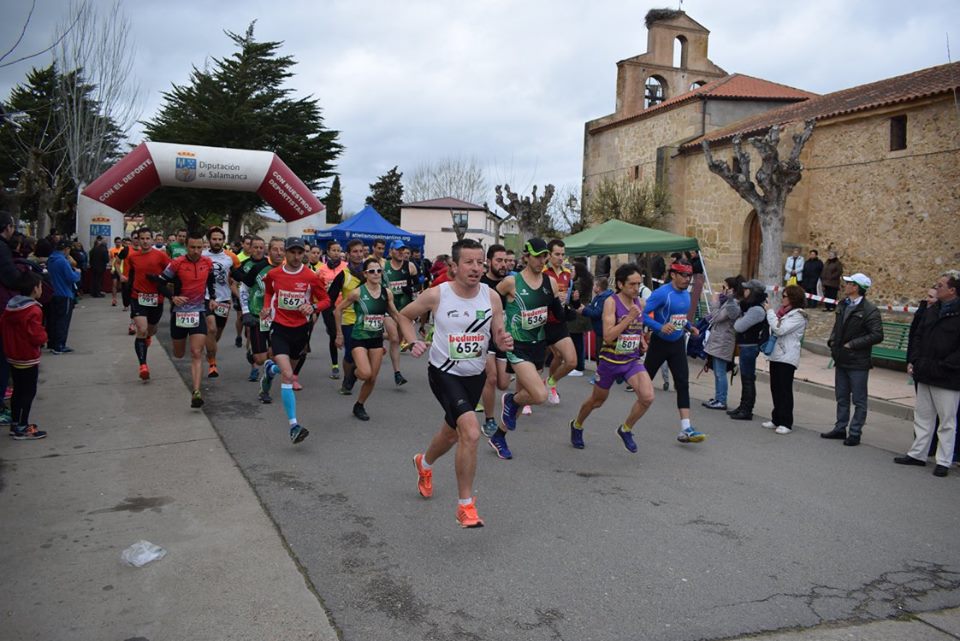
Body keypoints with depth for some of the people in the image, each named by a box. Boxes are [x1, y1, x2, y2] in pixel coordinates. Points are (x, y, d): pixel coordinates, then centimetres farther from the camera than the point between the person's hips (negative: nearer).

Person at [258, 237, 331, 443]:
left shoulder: (311, 277, -9)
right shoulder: (273, 274, -3)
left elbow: (325, 300, -2)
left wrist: (313, 307, -22)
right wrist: (266, 307, 1)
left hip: (301, 329, 2)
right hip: (279, 328, -2)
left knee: (287, 369, 22)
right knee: (287, 375, -18)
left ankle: (270, 368, 61)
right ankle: (293, 425, -16)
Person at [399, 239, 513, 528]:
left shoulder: (492, 297, -8)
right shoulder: (436, 295, -14)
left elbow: (498, 335, 0)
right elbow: (405, 316, 3)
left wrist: (504, 341, -22)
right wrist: (414, 342, -12)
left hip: (475, 375, 5)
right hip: (444, 373, -5)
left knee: (451, 433, 24)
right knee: (471, 431, -24)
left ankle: (424, 463, 59)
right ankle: (465, 505, -9)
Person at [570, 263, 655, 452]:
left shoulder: (641, 303, 1)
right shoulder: (611, 302, -17)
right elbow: (608, 336, -26)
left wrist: (641, 340, 9)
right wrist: (629, 317, -29)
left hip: (633, 360, 4)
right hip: (610, 360, -4)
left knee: (647, 397, -17)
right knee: (597, 401, 15)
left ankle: (625, 429, 9)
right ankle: (577, 425, 46)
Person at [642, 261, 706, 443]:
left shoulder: (686, 294, 6)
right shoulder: (661, 293, -17)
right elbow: (642, 314, -23)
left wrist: (690, 327, 6)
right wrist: (660, 327, -34)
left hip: (678, 344, 6)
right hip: (660, 344, -6)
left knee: (683, 384, -5)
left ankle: (685, 429, -8)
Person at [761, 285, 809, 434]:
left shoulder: (798, 315, -10)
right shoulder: (783, 311, 16)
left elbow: (779, 329, -19)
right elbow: (774, 329, 20)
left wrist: (769, 311, -10)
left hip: (787, 357, -8)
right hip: (776, 355, 8)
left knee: (785, 390, -5)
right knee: (775, 388, 11)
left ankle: (786, 423, 1)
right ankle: (777, 419, 19)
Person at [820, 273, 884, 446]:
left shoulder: (869, 310, -14)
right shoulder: (843, 305, 10)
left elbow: (877, 335, -19)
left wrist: (852, 344, -19)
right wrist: (832, 340, 6)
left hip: (858, 362, -8)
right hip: (841, 360, 8)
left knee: (859, 400, 4)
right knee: (842, 398, 17)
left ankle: (855, 433, 11)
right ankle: (840, 428, 27)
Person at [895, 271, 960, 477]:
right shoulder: (931, 310, 9)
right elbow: (917, 336, 16)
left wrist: (943, 367, -20)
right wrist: (913, 361, 6)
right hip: (924, 375, 7)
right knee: (922, 417, 16)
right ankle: (917, 454, 27)